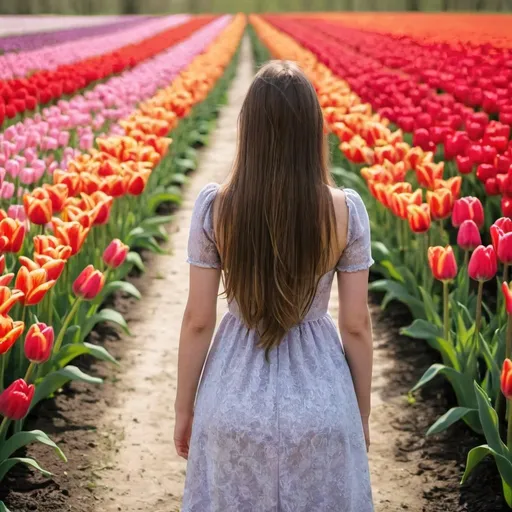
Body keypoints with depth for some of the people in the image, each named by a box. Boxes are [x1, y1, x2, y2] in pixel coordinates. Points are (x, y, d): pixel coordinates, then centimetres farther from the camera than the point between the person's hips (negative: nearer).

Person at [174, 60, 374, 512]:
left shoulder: (214, 207, -12)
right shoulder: (346, 210, -12)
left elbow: (197, 320, -7)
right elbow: (356, 325, -6)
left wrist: (184, 408, 7)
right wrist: (362, 414, 8)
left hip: (235, 402, 0)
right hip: (322, 402, 0)